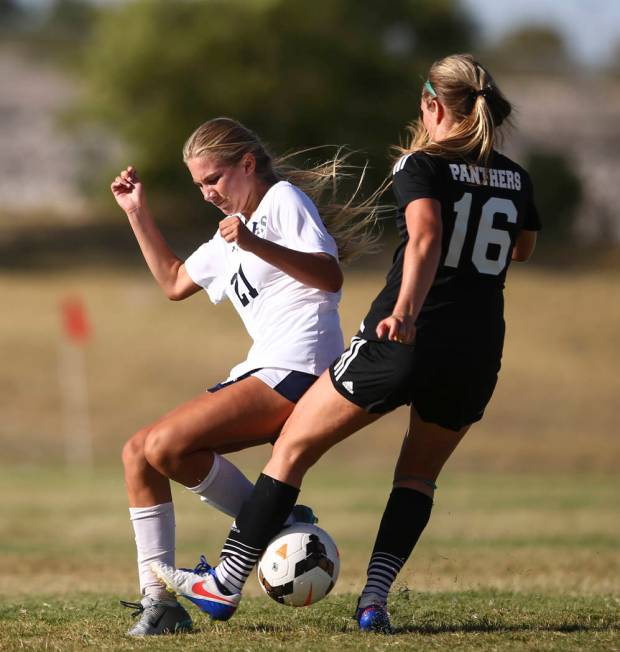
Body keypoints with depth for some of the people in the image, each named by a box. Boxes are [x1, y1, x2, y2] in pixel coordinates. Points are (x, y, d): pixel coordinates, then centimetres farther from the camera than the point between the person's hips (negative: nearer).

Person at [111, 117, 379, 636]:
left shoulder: (284, 199, -2)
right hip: (261, 372, 10)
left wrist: (256, 245, -27)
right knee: (139, 452, 0)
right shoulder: (231, 232, 26)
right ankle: (159, 601, -3)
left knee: (166, 445, -23)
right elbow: (175, 282, 38)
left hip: (297, 368, -10)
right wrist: (138, 213, 31)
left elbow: (330, 276, -16)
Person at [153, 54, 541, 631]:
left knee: (294, 447, 8)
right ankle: (375, 599, 8)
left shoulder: (421, 166, -4)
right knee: (419, 474, 24)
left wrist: (405, 311, -37)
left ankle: (226, 584, 9)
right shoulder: (516, 180, 12)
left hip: (403, 340, -5)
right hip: (478, 355, 5)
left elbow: (425, 237, -24)